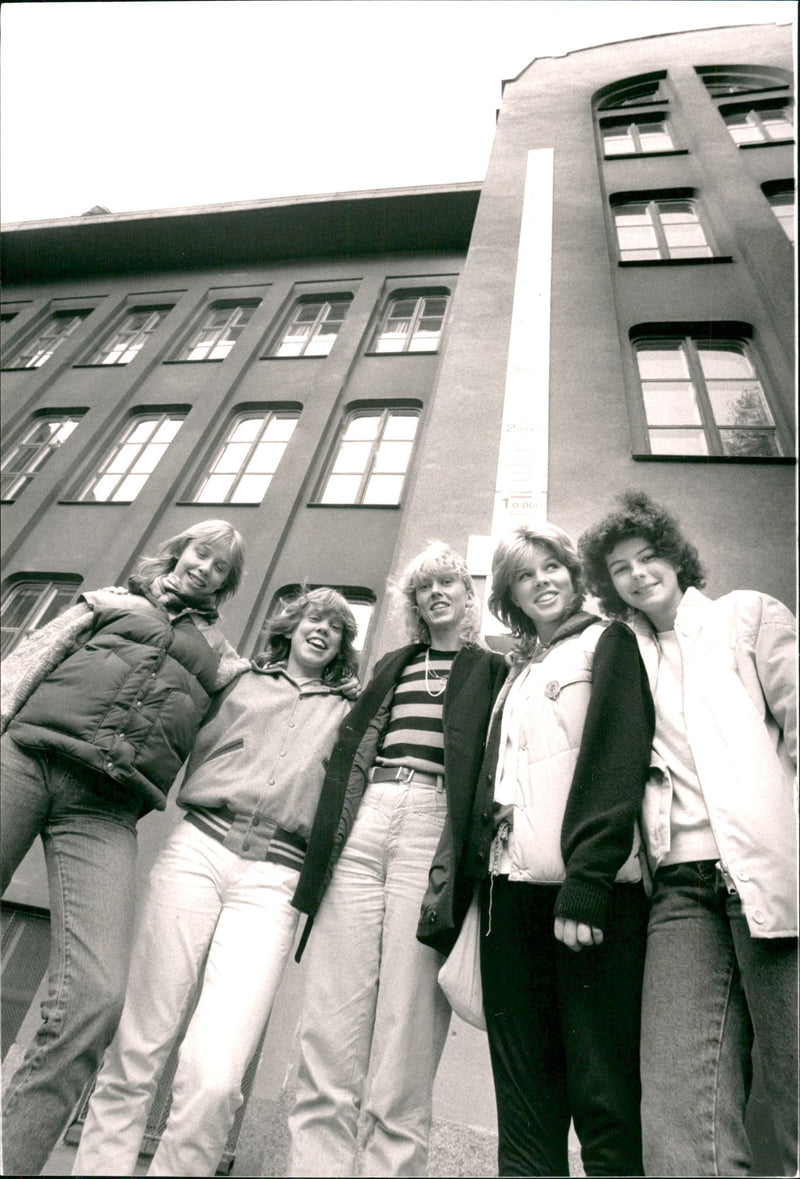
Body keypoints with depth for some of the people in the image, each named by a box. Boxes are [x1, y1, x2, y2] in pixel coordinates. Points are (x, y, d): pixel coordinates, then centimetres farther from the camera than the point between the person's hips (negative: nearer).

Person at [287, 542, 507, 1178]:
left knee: (405, 1034, -2)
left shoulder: (491, 670, 14)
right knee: (330, 1024, 1)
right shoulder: (392, 666, 24)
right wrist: (326, 837, 9)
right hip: (361, 825, 3)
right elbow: (351, 744, 18)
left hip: (433, 824, -3)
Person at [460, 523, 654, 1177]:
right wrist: (477, 868, 10)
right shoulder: (517, 671, 22)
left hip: (589, 889, -5)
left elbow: (617, 760, -9)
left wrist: (586, 885, -17)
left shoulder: (608, 642, 5)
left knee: (602, 1092, 0)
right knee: (524, 1096, 10)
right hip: (513, 888, 6)